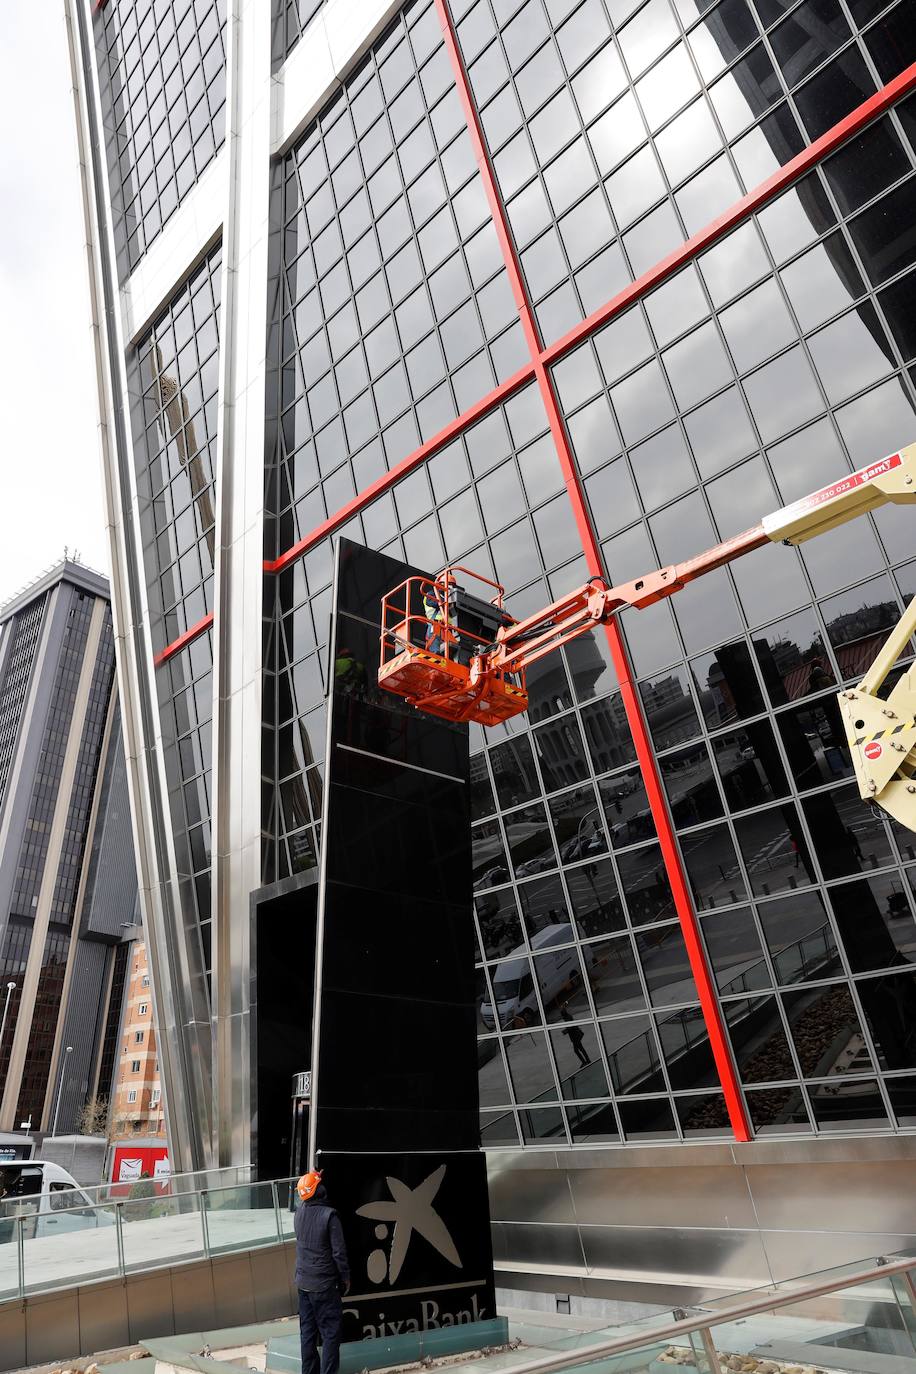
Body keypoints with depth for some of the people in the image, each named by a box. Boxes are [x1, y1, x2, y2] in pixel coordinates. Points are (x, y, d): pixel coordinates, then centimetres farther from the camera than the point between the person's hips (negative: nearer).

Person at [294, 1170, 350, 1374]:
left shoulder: (299, 1211, -4)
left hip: (303, 1282, 6)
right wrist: (345, 1277, -2)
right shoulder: (329, 1215, -22)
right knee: (331, 1333, 6)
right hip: (324, 1285, -6)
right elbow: (339, 1252, -17)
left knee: (307, 1331, 15)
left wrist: (313, 1178, 16)